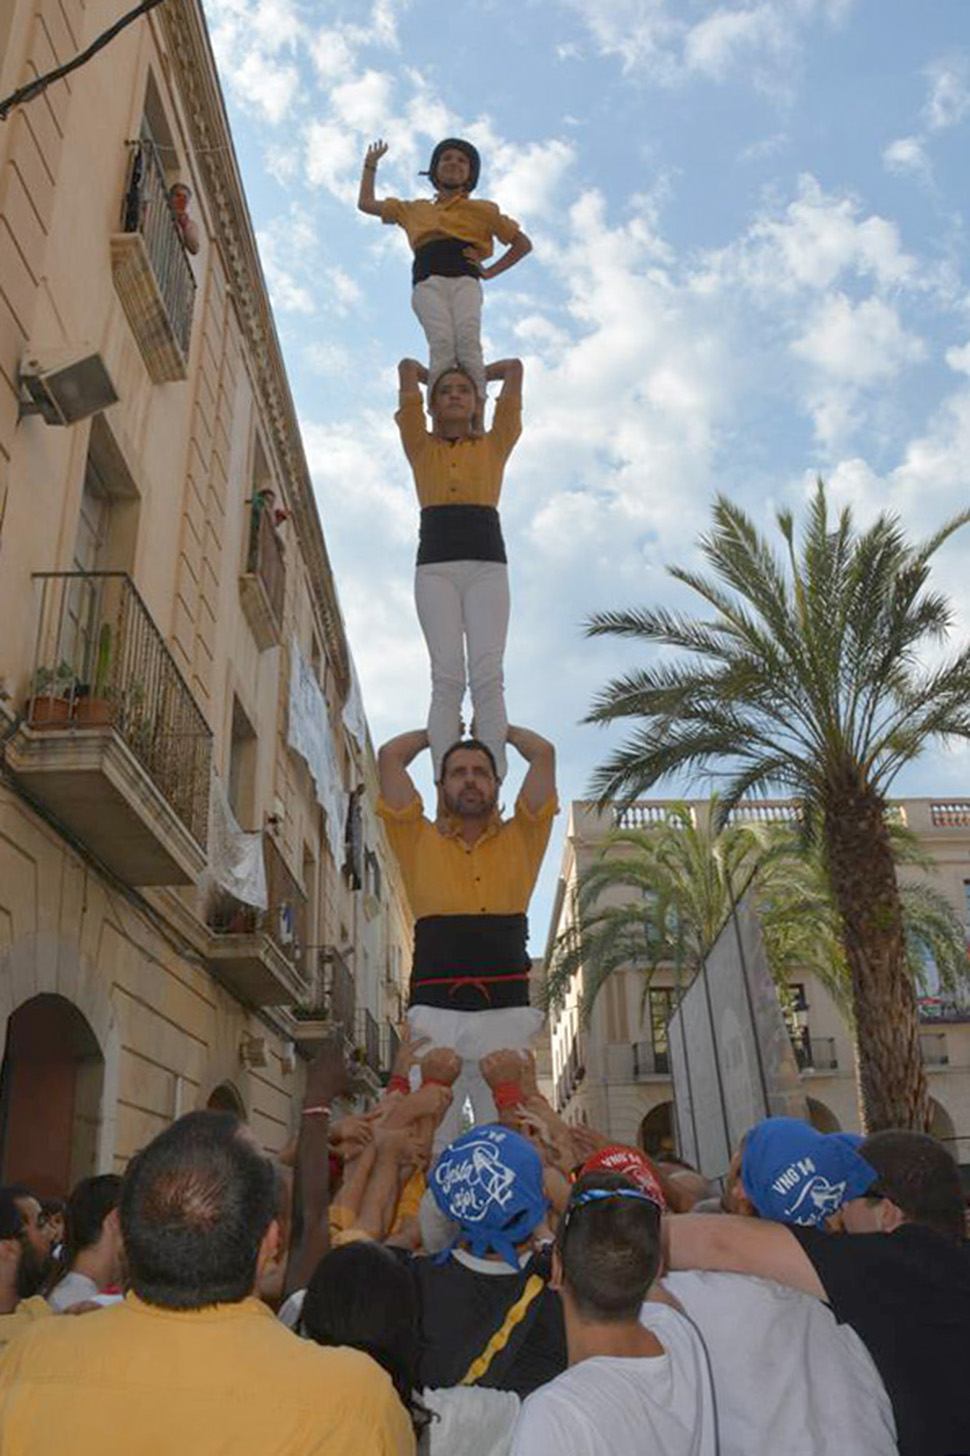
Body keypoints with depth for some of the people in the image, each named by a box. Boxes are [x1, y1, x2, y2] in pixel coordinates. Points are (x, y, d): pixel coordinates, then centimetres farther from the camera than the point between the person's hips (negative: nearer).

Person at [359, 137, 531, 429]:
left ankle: (478, 419, -44)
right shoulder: (415, 211, 35)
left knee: (468, 338, -33)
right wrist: (370, 165, 44)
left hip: (465, 279, -1)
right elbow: (365, 203, 44)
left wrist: (490, 271, 14)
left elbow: (523, 244, 26)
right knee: (441, 341, -31)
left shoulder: (482, 210, 28)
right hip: (428, 281, 1)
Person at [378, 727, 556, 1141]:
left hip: (506, 1013, 0)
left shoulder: (520, 839, 18)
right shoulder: (421, 841, 17)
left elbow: (544, 753, 15)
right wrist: (435, 732, 31)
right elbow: (390, 756, 15)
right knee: (428, 1143, -7)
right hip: (436, 1011, 0)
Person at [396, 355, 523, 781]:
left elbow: (515, 367, 24)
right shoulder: (421, 447, 20)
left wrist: (474, 375, 39)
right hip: (435, 567, 0)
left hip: (486, 566, 0)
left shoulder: (494, 445, 20)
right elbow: (407, 367, 22)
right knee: (447, 677, -15)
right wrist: (434, 378, 41)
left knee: (487, 675, -16)